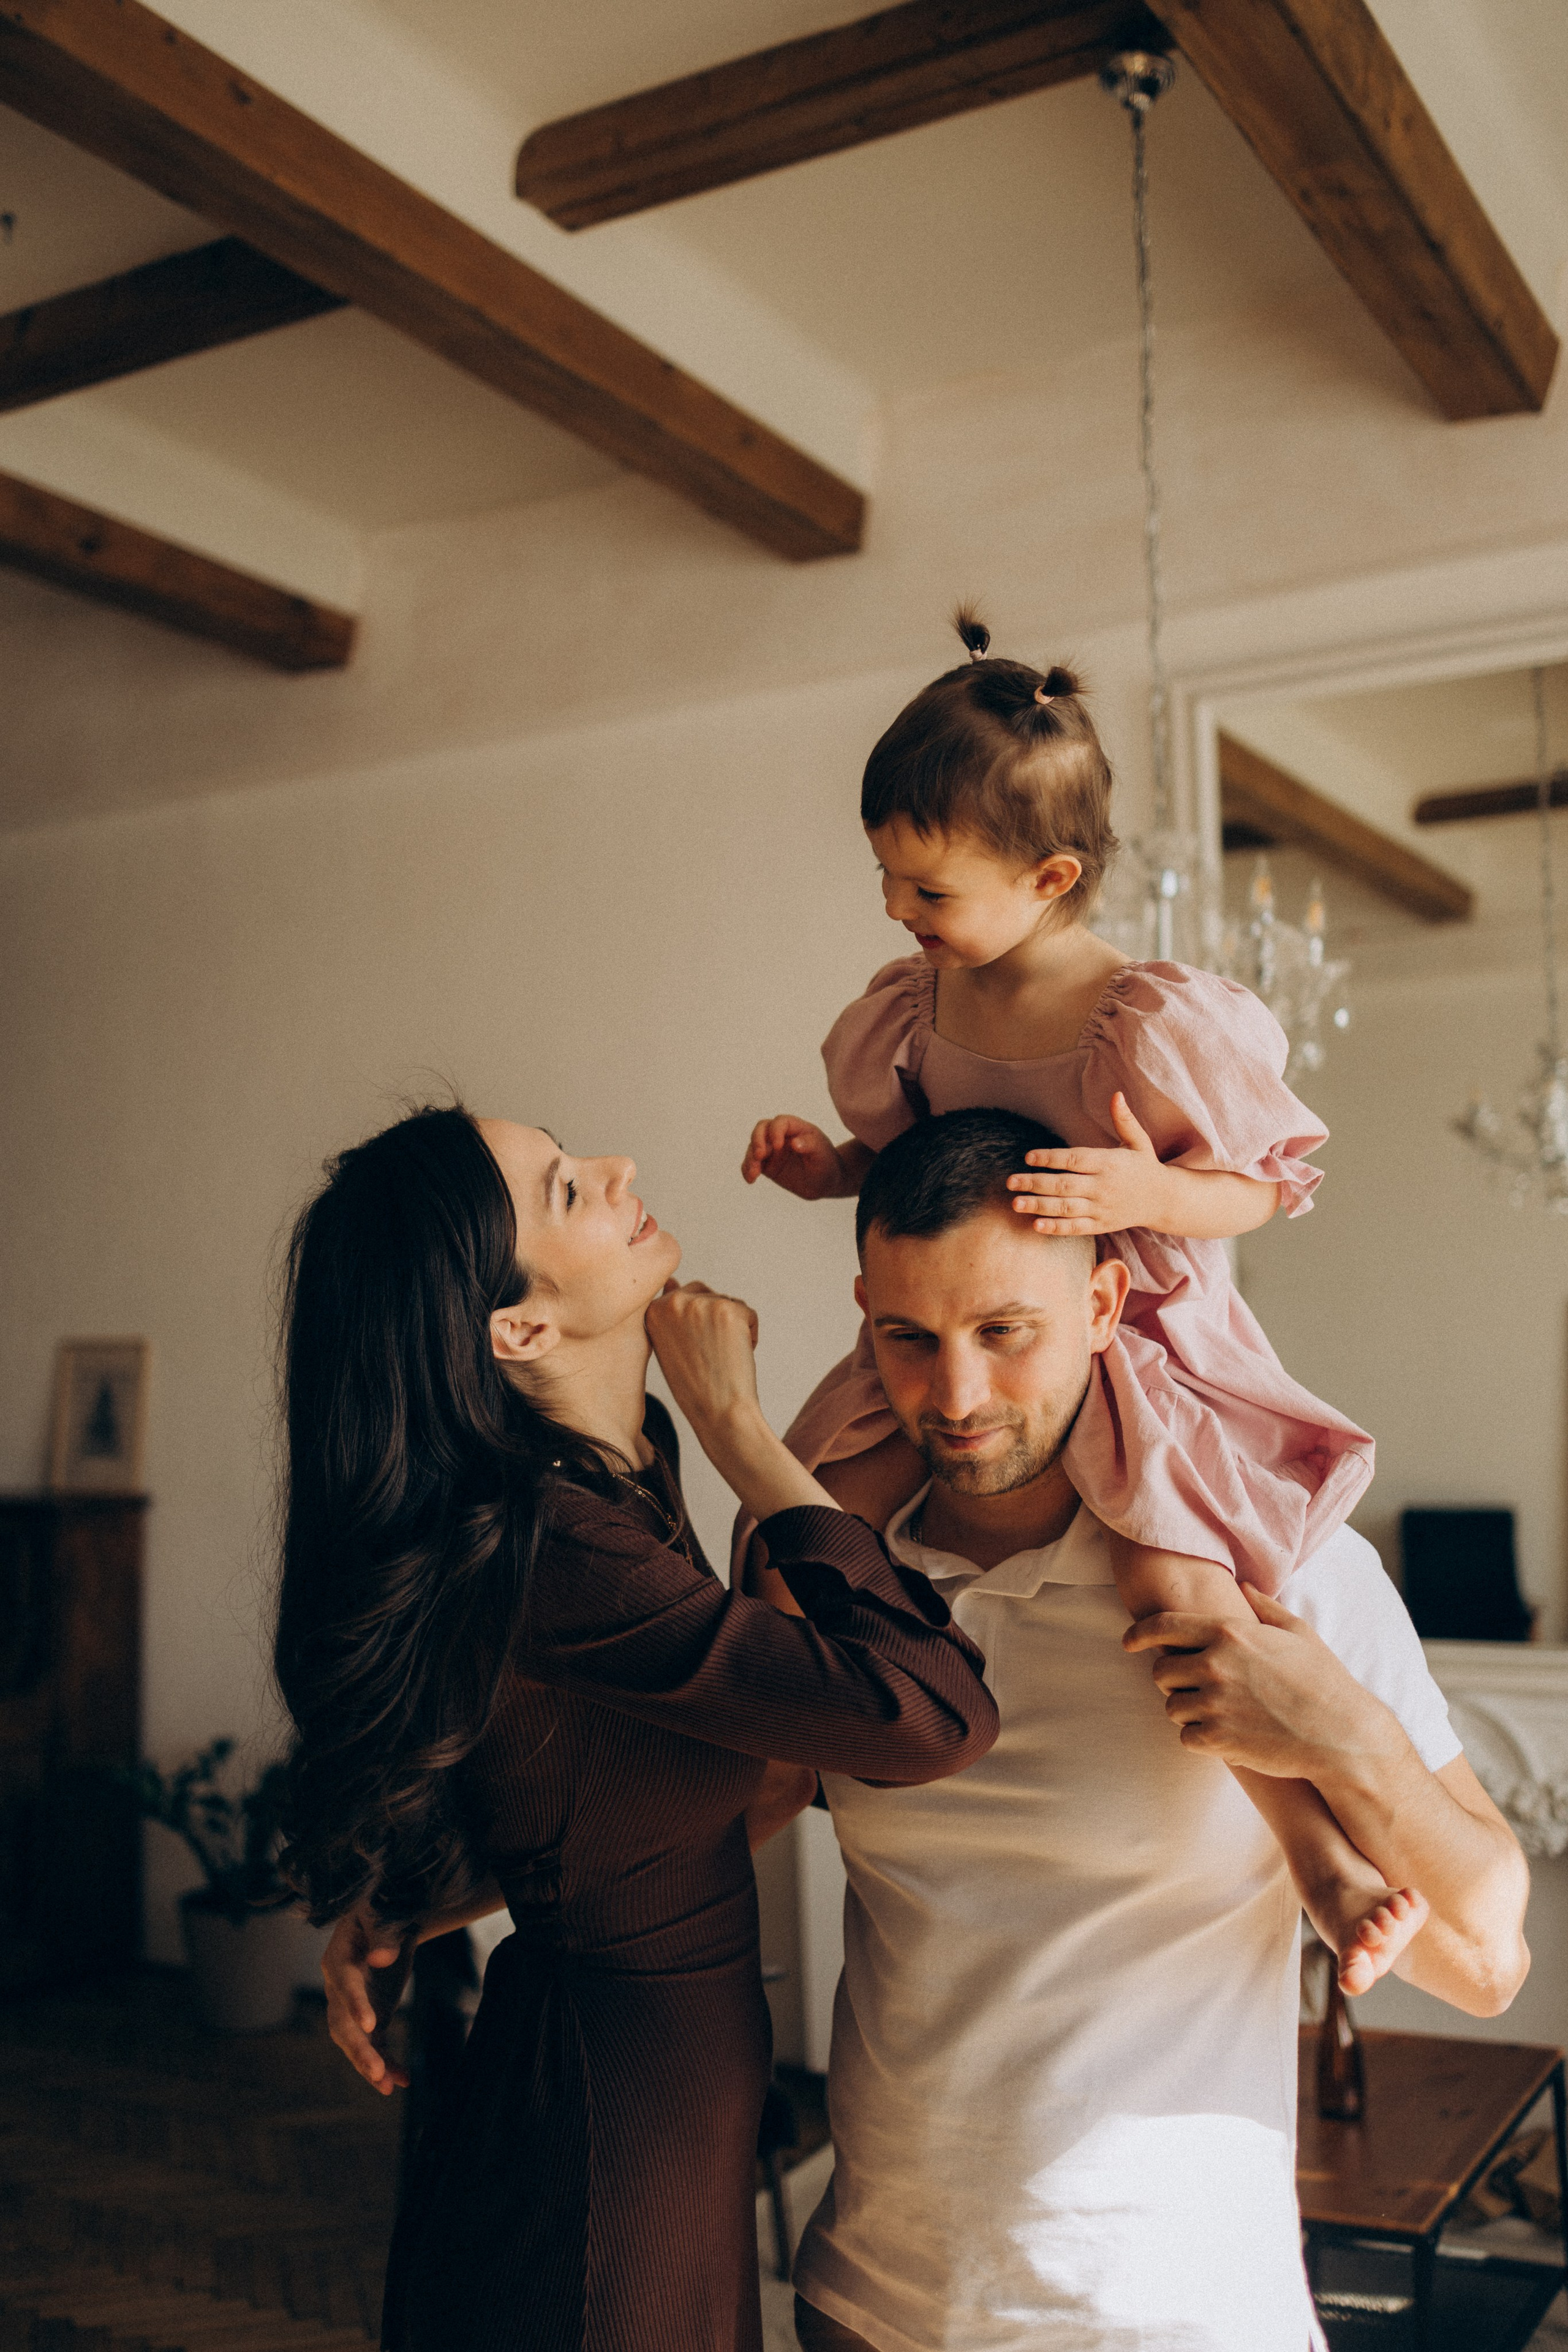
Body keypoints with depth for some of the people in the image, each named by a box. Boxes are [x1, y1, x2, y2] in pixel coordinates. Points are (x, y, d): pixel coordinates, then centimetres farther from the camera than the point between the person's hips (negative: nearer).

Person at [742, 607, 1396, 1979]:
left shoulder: (1155, 1023, -18)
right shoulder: (916, 1005, 1)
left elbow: (1258, 1187, -12)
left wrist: (1150, 1192, -32)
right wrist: (829, 1170, -3)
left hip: (1134, 1345, -6)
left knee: (1176, 1586, -28)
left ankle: (1319, 1855, -10)